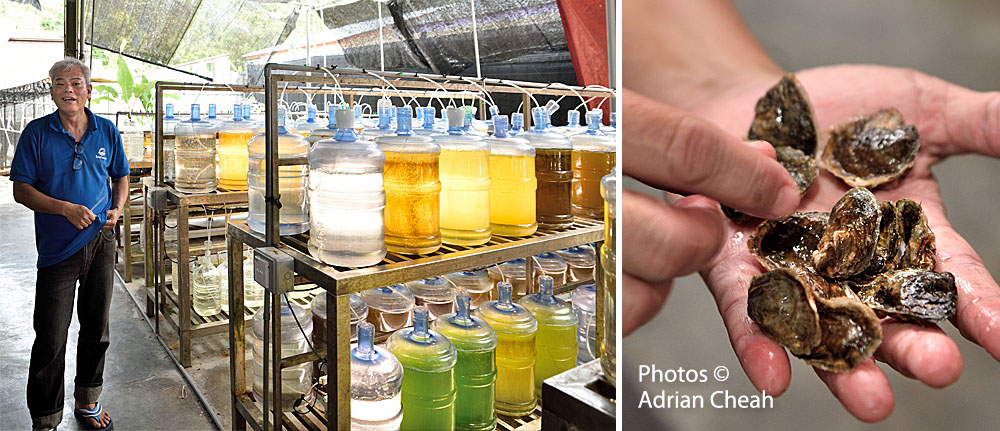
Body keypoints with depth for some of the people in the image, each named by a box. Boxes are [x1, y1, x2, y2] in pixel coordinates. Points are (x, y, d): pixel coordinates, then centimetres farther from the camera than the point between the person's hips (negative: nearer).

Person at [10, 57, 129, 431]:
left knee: (96, 328, 13)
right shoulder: (36, 133, -3)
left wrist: (117, 209, -3)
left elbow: (121, 177, 15)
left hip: (101, 242, 3)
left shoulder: (106, 131, 5)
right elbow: (21, 190, -4)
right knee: (50, 340, 0)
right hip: (57, 249, -3)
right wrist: (65, 208, -19)